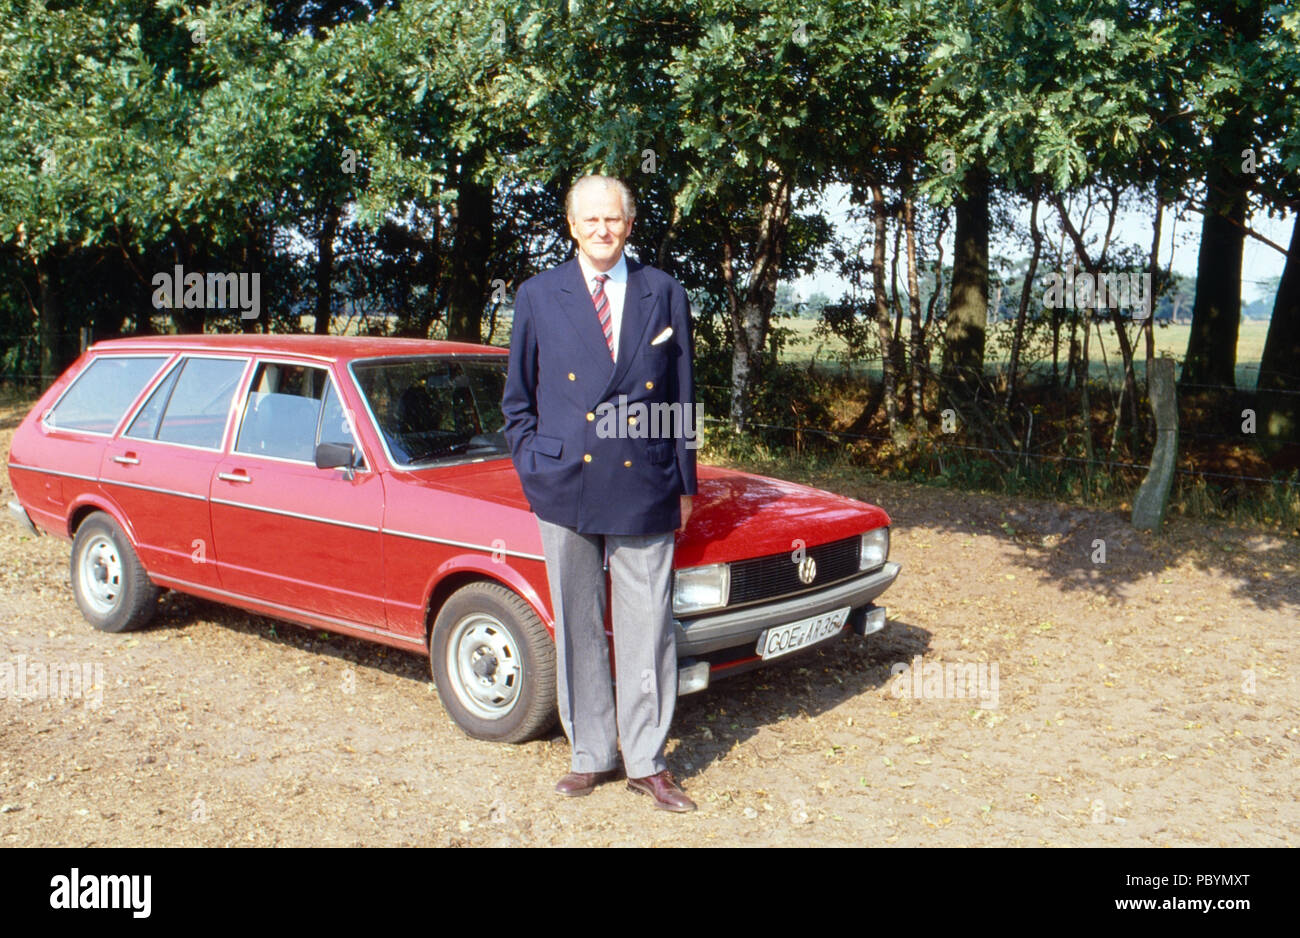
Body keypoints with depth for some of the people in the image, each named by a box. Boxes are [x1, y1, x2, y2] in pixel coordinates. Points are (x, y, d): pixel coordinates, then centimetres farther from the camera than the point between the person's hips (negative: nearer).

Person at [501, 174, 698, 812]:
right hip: (565, 489, 1)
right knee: (578, 628, 9)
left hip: (645, 489, 0)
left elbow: (682, 398, 9)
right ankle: (590, 755, 22)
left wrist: (685, 484, 6)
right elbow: (517, 398, 12)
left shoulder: (665, 295, 7)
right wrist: (532, 468, 1)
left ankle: (647, 762, 15)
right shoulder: (538, 296, 6)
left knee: (648, 630, 2)